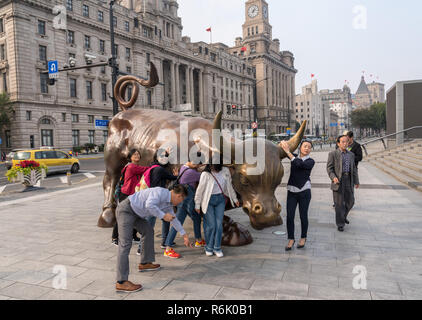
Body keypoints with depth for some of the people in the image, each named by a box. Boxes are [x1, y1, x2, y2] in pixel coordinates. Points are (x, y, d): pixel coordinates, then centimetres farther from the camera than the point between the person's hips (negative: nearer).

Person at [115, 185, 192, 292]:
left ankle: (145, 263, 31)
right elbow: (149, 205, -35)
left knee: (148, 231, 20)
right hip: (126, 210, -11)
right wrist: (163, 215, -23)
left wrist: (184, 235, 31)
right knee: (125, 244, -15)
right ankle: (121, 282, -16)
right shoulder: (160, 192, -19)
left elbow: (173, 218, 23)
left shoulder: (168, 204, 10)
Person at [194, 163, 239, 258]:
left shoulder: (225, 171, -2)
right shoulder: (206, 174, -15)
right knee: (211, 225, -2)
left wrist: (234, 198, 19)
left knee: (219, 224, 1)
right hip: (208, 200, -3)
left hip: (220, 200, 3)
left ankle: (217, 248, 16)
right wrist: (197, 205, -4)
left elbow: (229, 186, 12)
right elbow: (200, 189, -8)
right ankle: (209, 248, 18)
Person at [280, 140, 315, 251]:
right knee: (290, 216, -1)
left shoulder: (311, 161, -3)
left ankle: (303, 238, 27)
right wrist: (283, 144, -16)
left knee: (303, 216, 7)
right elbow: (282, 146, 8)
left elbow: (299, 164, -22)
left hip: (304, 192, -2)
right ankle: (291, 239, 13)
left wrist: (288, 151, -21)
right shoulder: (294, 157, 6)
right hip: (291, 192, 2)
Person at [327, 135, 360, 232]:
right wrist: (333, 177, -21)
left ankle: (343, 216, 38)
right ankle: (340, 224, 11)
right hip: (338, 181, -5)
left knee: (350, 201, 12)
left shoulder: (351, 154, 12)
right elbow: (329, 168, -6)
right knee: (339, 203, 0)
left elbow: (353, 169, 17)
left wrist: (356, 181, 16)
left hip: (349, 180, 5)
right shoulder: (333, 154, -4)